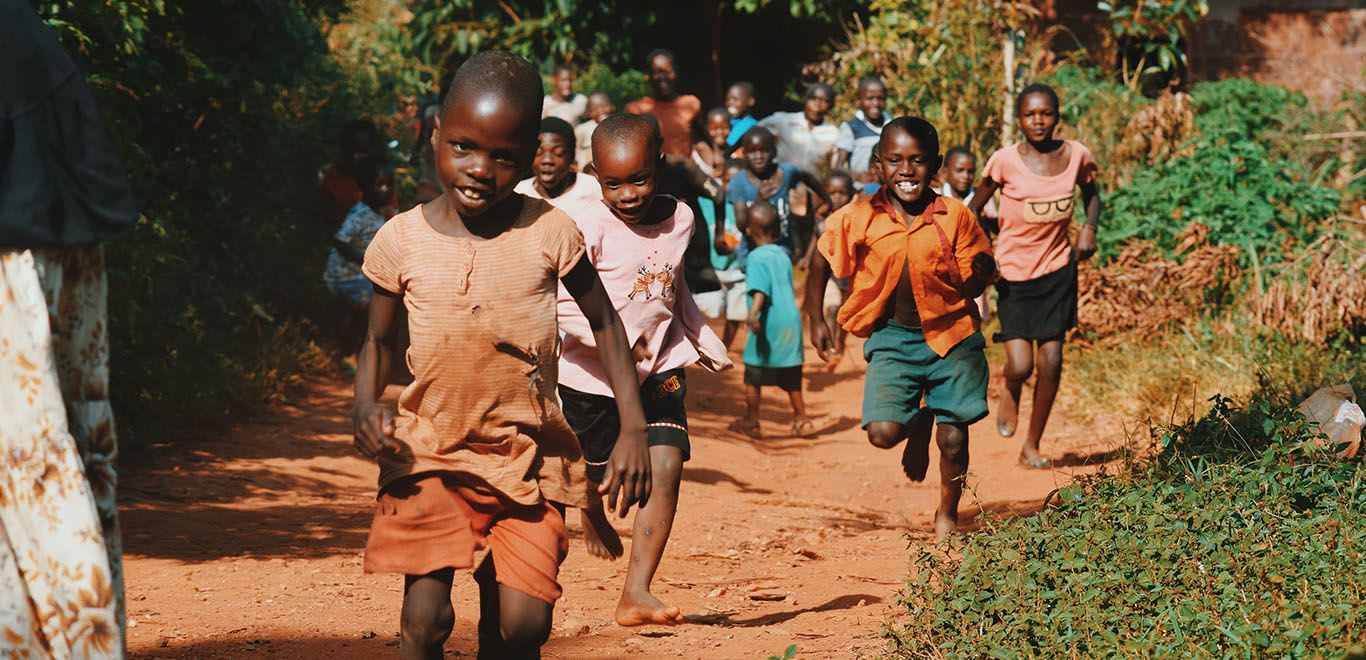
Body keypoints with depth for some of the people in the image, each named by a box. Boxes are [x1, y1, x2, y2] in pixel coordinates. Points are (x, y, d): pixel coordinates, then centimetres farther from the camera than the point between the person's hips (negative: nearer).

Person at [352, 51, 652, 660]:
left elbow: (604, 323, 7)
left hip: (523, 456, 0)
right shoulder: (401, 242, -5)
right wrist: (366, 408, -11)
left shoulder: (550, 233, -6)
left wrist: (633, 429, 0)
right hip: (430, 453, 0)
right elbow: (376, 341, 9)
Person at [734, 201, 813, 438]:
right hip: (791, 320, 7)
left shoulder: (756, 257, -9)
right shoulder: (783, 256, 12)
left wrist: (753, 312, -36)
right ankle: (801, 419, 21)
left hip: (768, 323, -7)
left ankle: (751, 422, 9)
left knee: (753, 376, 5)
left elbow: (760, 289, -23)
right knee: (791, 376, 16)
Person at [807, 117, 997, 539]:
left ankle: (947, 514, 32)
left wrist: (980, 273, -19)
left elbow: (972, 286, 0)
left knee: (953, 438, 2)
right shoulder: (859, 220, -9)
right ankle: (919, 424, 24)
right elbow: (821, 263, 8)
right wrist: (815, 321, 6)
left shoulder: (955, 216, -9)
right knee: (882, 433, -14)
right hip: (892, 338, 0)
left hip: (951, 336, 0)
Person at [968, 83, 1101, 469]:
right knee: (1020, 366, -10)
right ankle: (1010, 393, 29)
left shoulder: (1076, 155, -4)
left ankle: (1032, 446, 19)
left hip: (1058, 268, 3)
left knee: (1050, 363, 1)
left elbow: (1091, 194, 16)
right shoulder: (1005, 162, -13)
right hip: (1014, 273, -2)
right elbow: (975, 208, 0)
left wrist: (1089, 228, -3)